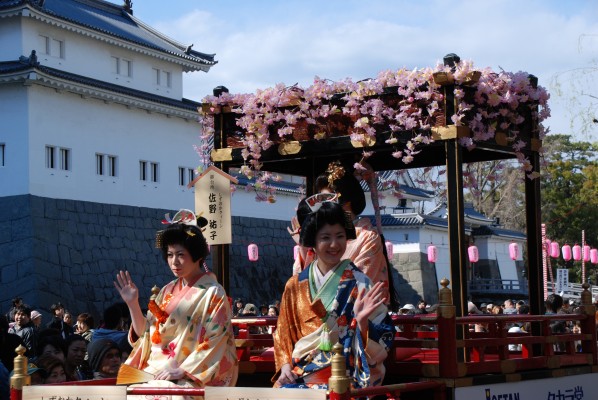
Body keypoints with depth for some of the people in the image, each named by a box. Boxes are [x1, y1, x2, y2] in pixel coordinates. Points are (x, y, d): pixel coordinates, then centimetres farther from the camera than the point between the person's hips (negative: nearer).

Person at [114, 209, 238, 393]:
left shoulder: (213, 293, -3)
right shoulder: (168, 291, 14)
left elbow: (214, 343, -9)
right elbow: (146, 334, 15)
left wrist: (182, 370, -15)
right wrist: (132, 304, 3)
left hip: (193, 378, -5)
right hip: (155, 374, 5)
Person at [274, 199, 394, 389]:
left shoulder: (359, 283, -2)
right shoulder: (295, 286, 8)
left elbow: (382, 336, -5)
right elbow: (284, 333, 16)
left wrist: (362, 321, -24)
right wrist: (285, 365, 1)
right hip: (300, 374, 4)